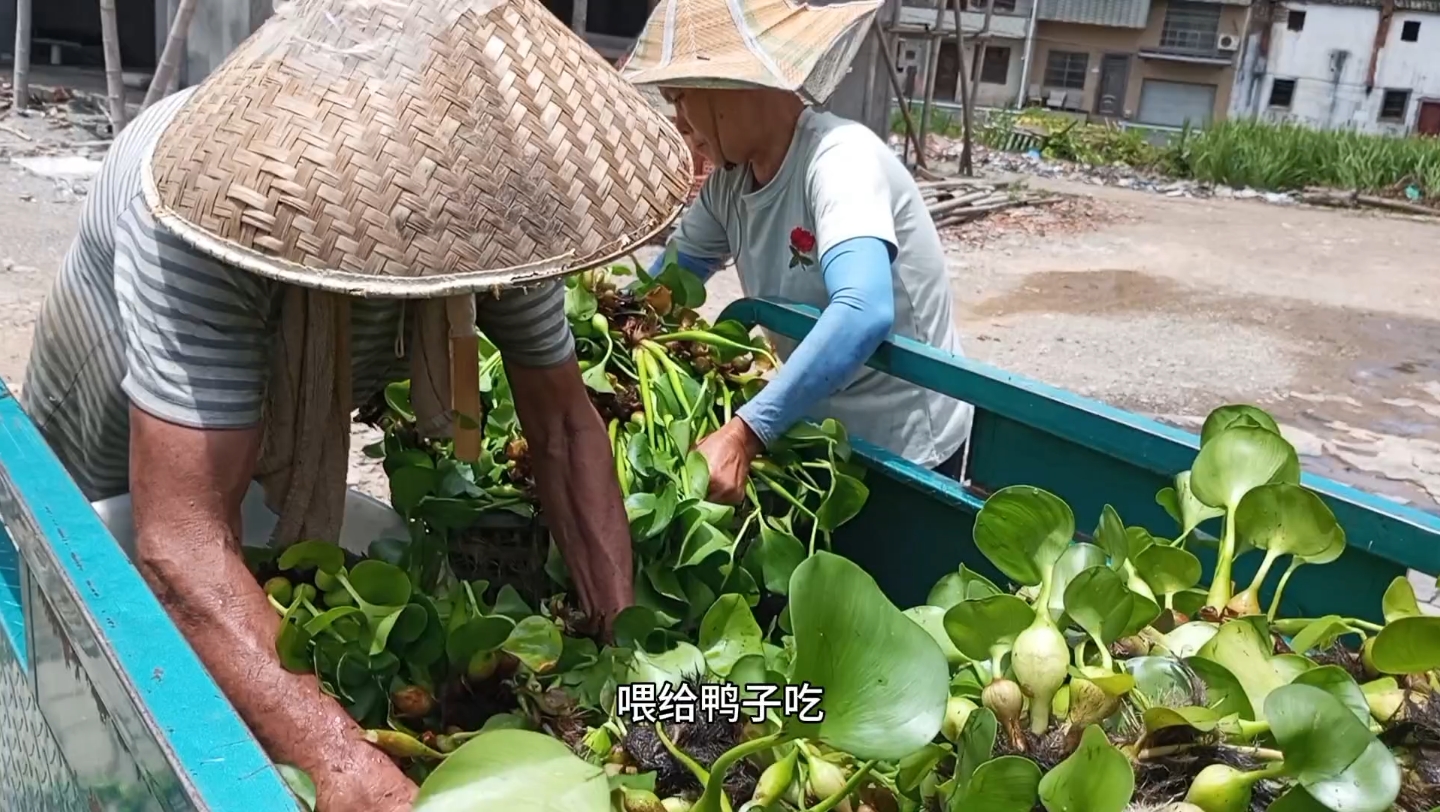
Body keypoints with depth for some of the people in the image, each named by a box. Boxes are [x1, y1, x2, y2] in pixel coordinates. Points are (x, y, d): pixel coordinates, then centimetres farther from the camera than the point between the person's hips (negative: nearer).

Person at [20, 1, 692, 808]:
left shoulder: (485, 193, -27)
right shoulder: (211, 199, -43)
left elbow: (564, 426, -18)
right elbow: (183, 540, -48)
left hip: (292, 452, 4)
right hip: (117, 484, -4)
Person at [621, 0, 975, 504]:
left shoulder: (839, 157, -26)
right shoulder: (729, 180, -4)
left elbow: (865, 313, -41)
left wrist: (743, 434, -46)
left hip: (904, 450, -7)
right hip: (817, 433, 7)